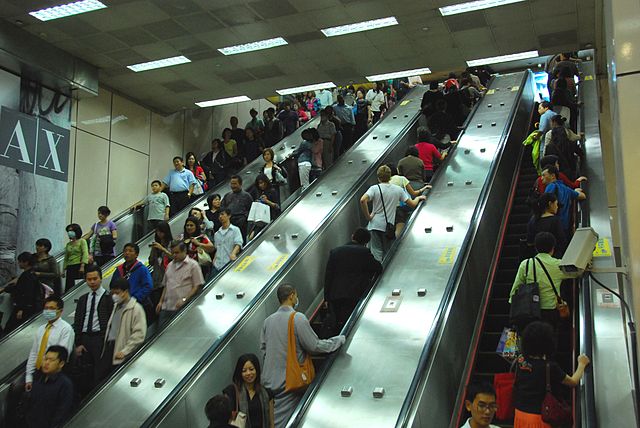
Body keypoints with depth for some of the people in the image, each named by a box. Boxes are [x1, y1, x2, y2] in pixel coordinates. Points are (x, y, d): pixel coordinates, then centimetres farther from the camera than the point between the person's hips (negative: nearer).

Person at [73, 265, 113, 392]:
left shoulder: (108, 298, -3)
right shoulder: (83, 299, 15)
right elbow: (77, 322, 14)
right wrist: (78, 343, 6)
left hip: (100, 339, -5)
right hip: (85, 339, 5)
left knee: (100, 374, -5)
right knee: (84, 376, 8)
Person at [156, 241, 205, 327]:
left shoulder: (193, 265, 0)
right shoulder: (170, 265, 20)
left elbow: (197, 286, -6)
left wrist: (184, 300, -14)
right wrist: (161, 301, 14)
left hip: (182, 308, -6)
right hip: (166, 307, 6)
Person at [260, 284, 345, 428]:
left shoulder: (268, 320, 4)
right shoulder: (298, 318, -15)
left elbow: (263, 348, 11)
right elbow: (315, 346, -12)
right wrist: (340, 340, 0)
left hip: (268, 381, 6)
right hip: (287, 382, -6)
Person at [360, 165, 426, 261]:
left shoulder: (374, 188, -6)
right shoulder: (398, 190, 3)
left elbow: (363, 200, -24)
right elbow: (412, 204, 8)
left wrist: (368, 217, -13)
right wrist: (419, 198, 29)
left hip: (375, 224, -2)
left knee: (377, 251, -1)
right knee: (387, 252, 15)